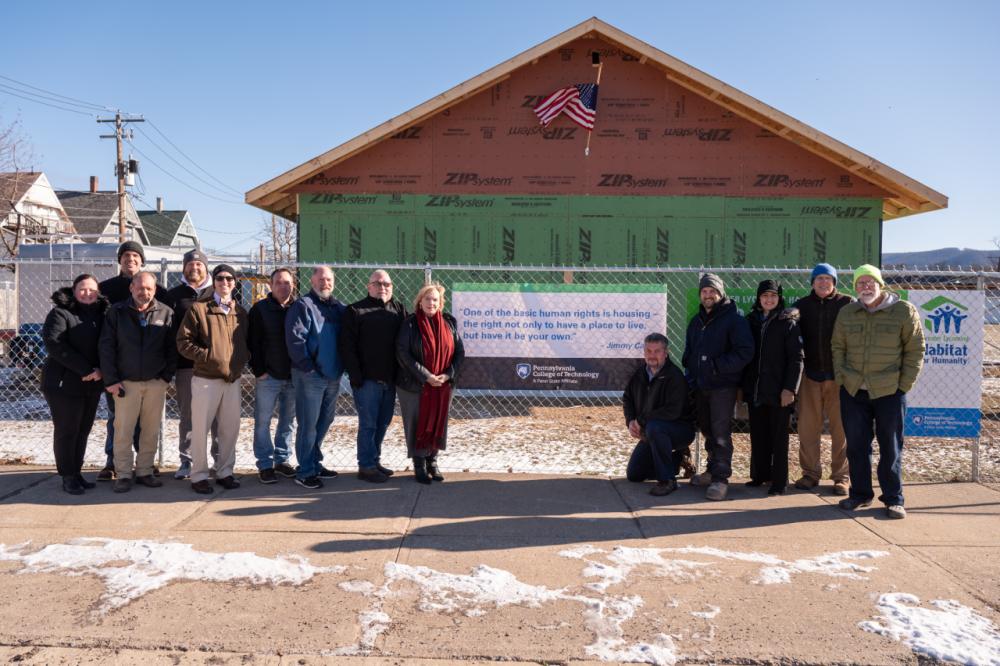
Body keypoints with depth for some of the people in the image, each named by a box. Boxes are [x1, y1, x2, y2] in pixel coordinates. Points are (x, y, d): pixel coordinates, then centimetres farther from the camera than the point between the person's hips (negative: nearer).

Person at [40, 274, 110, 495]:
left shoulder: (102, 314, 9)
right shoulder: (60, 313, -7)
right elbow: (53, 344, -18)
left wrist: (101, 370, -12)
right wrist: (85, 369, -21)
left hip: (92, 385, 5)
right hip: (64, 383, -5)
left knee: (83, 430, 10)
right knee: (66, 431, 1)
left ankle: (77, 472, 20)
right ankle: (68, 477, 10)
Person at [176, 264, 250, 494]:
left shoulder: (240, 312, 11)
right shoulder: (199, 308, -4)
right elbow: (183, 342, -7)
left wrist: (243, 358, 3)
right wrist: (207, 356, -15)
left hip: (233, 379, 5)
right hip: (206, 378, -5)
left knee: (231, 427, 10)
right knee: (201, 427, 2)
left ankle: (224, 471, 23)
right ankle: (199, 475, 13)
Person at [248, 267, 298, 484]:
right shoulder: (260, 309, -1)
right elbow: (253, 342, -4)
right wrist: (258, 370, -10)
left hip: (294, 376, 3)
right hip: (268, 376, -3)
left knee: (287, 421, 11)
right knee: (263, 421, 1)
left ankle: (282, 459, 23)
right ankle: (265, 465, 10)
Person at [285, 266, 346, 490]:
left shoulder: (338, 307, 14)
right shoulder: (303, 306, -6)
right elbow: (294, 339, -14)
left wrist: (343, 366, 7)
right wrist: (309, 368, -16)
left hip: (333, 376, 7)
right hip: (310, 376, -7)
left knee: (324, 421, 15)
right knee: (308, 424, -2)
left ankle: (315, 463, 28)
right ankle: (305, 472, 6)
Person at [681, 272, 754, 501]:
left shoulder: (734, 319, -7)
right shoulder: (696, 321, 15)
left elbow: (745, 352, -16)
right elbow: (689, 351, 24)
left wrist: (717, 366, -18)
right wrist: (690, 375, 10)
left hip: (723, 386, -7)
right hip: (700, 385, 7)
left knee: (720, 432, -8)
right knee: (707, 429, 15)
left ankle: (721, 478, -3)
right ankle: (713, 470, 28)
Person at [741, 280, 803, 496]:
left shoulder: (788, 323, -3)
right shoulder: (751, 321, 10)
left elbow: (796, 358, -8)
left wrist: (790, 388, -16)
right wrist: (742, 385, 7)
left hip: (778, 390, -4)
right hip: (755, 389, 4)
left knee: (778, 436, 2)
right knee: (758, 435, 10)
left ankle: (779, 481, 8)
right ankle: (760, 474, 21)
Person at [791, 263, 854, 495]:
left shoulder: (847, 304, 3)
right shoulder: (802, 306, 10)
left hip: (839, 376, -2)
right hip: (810, 374, 2)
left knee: (841, 428, 2)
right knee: (807, 427, 4)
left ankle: (842, 476, 12)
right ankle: (810, 473, 16)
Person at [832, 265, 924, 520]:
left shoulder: (904, 311, -4)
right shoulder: (846, 313, 6)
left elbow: (915, 350, -2)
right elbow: (837, 347, 13)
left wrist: (904, 384, -6)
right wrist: (841, 378, 3)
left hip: (890, 392, -3)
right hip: (853, 392, 3)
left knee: (891, 448, 4)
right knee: (856, 446, 8)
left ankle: (893, 499, 15)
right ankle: (860, 494, 21)